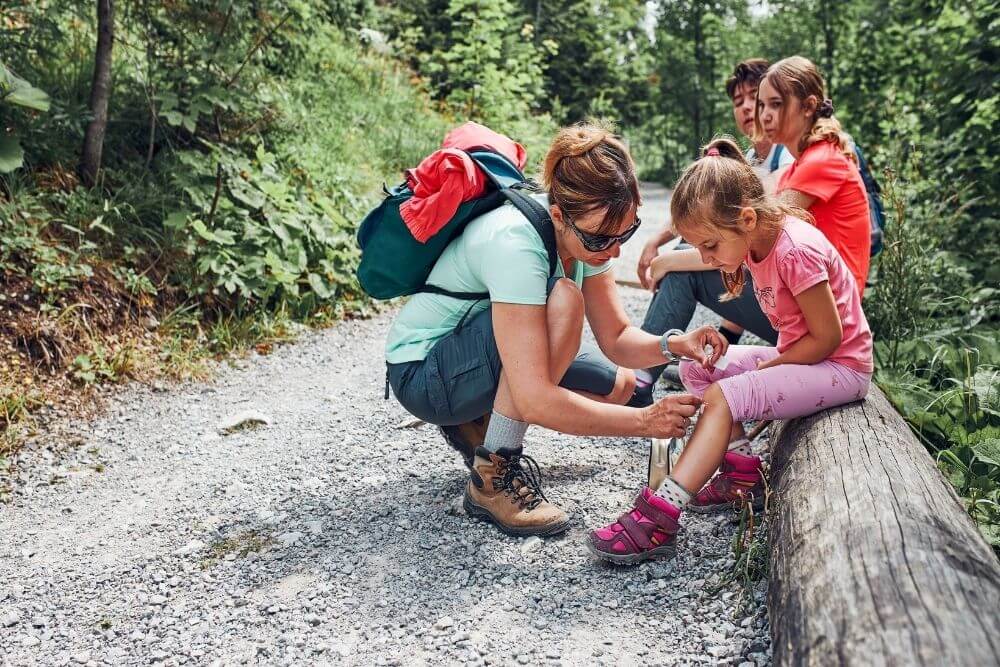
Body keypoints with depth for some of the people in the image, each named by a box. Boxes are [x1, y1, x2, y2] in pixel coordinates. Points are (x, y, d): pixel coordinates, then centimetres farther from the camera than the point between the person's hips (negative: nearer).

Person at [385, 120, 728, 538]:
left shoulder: (588, 230, -9)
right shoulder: (515, 246, -34)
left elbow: (616, 339, -5)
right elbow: (535, 402, -38)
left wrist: (673, 344, -24)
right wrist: (645, 421, -34)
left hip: (479, 358, 8)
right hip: (421, 373, -8)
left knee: (618, 385, 5)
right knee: (561, 299, -31)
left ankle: (476, 422, 12)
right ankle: (493, 477, -21)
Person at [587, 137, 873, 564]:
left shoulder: (795, 251, -26)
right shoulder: (760, 240, 1)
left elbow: (827, 337, -22)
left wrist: (764, 368, -14)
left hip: (841, 367, -10)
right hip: (802, 357, 10)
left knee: (724, 396, -26)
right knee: (696, 366, 4)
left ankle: (659, 516, -31)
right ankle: (743, 473, 0)